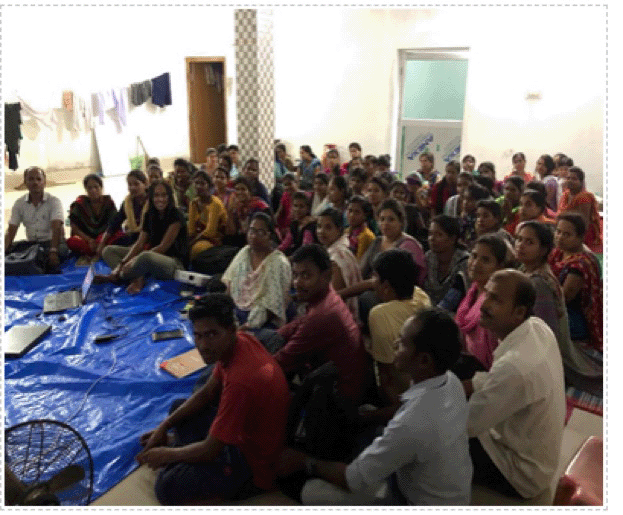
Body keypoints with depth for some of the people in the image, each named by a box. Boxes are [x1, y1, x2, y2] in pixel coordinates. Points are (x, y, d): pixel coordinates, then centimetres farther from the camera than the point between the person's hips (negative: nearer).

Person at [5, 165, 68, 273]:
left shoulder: (53, 201, -5)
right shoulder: (19, 203, 7)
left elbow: (56, 228, -19)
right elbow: (11, 232, 2)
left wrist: (53, 251, -36)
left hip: (51, 241, -4)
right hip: (31, 243, 4)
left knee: (61, 251, -37)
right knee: (9, 251, -22)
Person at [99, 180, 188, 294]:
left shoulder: (176, 215, -12)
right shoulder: (149, 215, 9)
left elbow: (163, 247, -17)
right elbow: (139, 244, 2)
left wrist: (134, 261, -22)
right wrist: (122, 262, -14)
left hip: (175, 262, -8)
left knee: (146, 257, -41)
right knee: (109, 250, 4)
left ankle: (116, 276, -10)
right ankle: (137, 279, -23)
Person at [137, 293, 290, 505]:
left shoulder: (241, 379, -36)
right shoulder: (241, 341, -9)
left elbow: (209, 450, -26)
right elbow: (207, 393, 7)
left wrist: (166, 454, -8)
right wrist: (164, 426, 4)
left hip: (254, 464, -9)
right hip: (243, 430, 9)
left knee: (167, 486, -22)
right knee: (178, 407, 19)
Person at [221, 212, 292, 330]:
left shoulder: (279, 264, -8)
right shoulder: (244, 253, 12)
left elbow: (273, 305, -12)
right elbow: (229, 284, 16)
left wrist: (251, 325, -19)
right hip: (237, 313, 6)